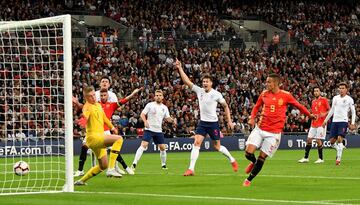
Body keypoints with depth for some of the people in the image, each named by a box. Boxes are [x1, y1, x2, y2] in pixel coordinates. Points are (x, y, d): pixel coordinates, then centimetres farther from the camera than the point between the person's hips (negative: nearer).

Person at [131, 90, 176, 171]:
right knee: (143, 145, -18)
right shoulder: (150, 105, -2)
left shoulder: (164, 108, 11)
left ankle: (163, 164, 23)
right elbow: (142, 114, -4)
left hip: (159, 130, 5)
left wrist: (172, 120, -6)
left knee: (162, 147, 4)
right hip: (149, 129, -5)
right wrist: (145, 121, -22)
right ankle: (134, 163, -19)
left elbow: (167, 118, 16)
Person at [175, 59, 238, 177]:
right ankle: (191, 169, -15)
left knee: (217, 146, 5)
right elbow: (186, 81, -4)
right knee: (196, 143, -12)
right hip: (202, 122, 3)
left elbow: (225, 106, 3)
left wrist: (229, 121, 1)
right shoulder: (199, 91, 0)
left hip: (213, 123, -3)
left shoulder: (216, 94, -8)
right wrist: (180, 68, -13)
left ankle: (232, 160, 31)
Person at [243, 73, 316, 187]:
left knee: (262, 157, -2)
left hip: (274, 133, -3)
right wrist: (252, 118, 2)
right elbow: (257, 106, 18)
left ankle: (249, 180, 15)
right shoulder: (264, 94, 4)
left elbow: (298, 105, 9)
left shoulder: (285, 95, -5)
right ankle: (253, 162, 27)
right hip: (260, 129, 3)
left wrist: (309, 115, 15)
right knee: (248, 153, -9)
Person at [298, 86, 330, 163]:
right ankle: (306, 158, 10)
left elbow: (329, 110, -3)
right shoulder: (313, 101, 16)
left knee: (318, 140, -9)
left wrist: (324, 114, -21)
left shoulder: (324, 100, -3)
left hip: (321, 124, -7)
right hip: (314, 124, 7)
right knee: (309, 139, 4)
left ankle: (321, 159, 2)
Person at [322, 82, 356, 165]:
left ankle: (338, 159, -14)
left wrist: (352, 123, -8)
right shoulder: (335, 98, 12)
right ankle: (340, 149, 28)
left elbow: (353, 112, 1)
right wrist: (326, 120, 19)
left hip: (343, 121, -5)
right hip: (334, 121, 5)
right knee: (332, 141, 0)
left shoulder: (349, 99, -1)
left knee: (340, 139, -17)